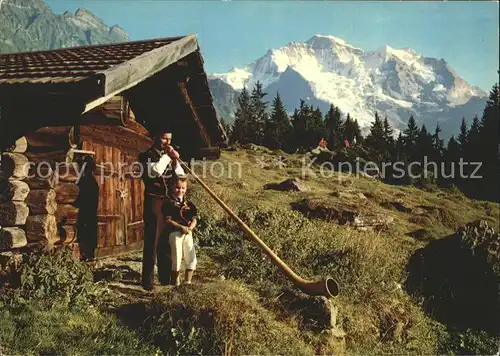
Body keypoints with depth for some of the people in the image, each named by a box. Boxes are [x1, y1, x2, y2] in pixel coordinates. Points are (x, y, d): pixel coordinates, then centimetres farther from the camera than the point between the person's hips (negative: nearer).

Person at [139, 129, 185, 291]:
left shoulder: (169, 156, 18)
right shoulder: (146, 155, 2)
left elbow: (181, 177, 12)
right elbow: (154, 171, -18)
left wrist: (175, 161, -1)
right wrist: (167, 156, -9)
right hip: (154, 201, -5)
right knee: (152, 240, -7)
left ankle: (165, 276, 18)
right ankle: (148, 279, -2)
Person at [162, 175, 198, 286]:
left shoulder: (189, 204, 12)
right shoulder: (169, 203, -4)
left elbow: (194, 220, 9)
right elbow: (168, 220, -11)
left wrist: (190, 227, -13)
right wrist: (181, 227, -19)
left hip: (188, 233, 5)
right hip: (175, 233, -5)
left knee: (192, 259, 4)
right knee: (177, 260, 0)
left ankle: (187, 282, 18)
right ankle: (176, 283, 15)